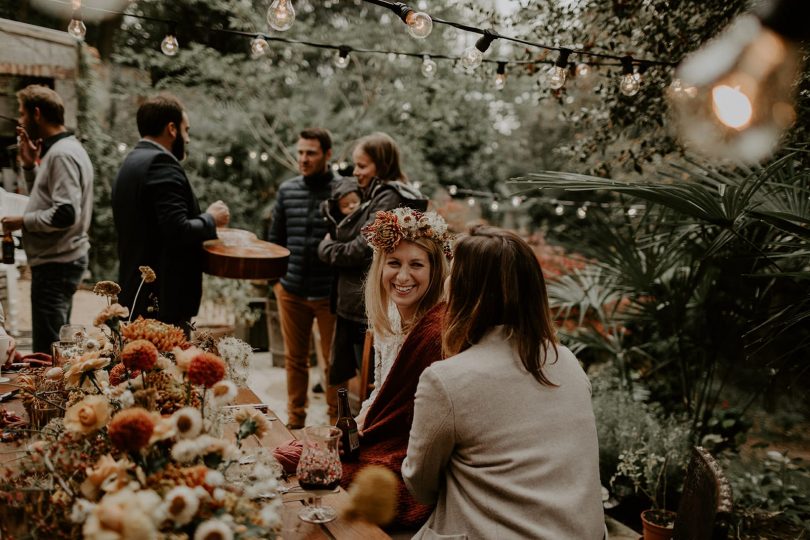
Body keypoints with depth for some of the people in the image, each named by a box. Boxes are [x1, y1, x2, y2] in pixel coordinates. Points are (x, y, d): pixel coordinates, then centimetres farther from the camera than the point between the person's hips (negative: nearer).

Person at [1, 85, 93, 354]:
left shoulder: (62, 153, -16)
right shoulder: (59, 148, 15)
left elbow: (65, 214, -26)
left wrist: (23, 221, -14)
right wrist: (30, 165, 10)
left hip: (56, 264, -10)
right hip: (57, 260, 10)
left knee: (47, 352, -6)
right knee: (56, 347, 18)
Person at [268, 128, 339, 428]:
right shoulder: (287, 190, 6)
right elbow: (275, 239, 13)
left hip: (330, 293, -4)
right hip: (291, 291, 4)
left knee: (333, 361, 8)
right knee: (294, 358, 14)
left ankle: (336, 421, 22)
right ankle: (295, 420, 28)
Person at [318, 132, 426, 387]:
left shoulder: (388, 199, -14)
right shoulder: (380, 196, 17)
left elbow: (360, 251, -17)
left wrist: (325, 246, 0)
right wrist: (333, 243, 5)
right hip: (362, 309, 10)